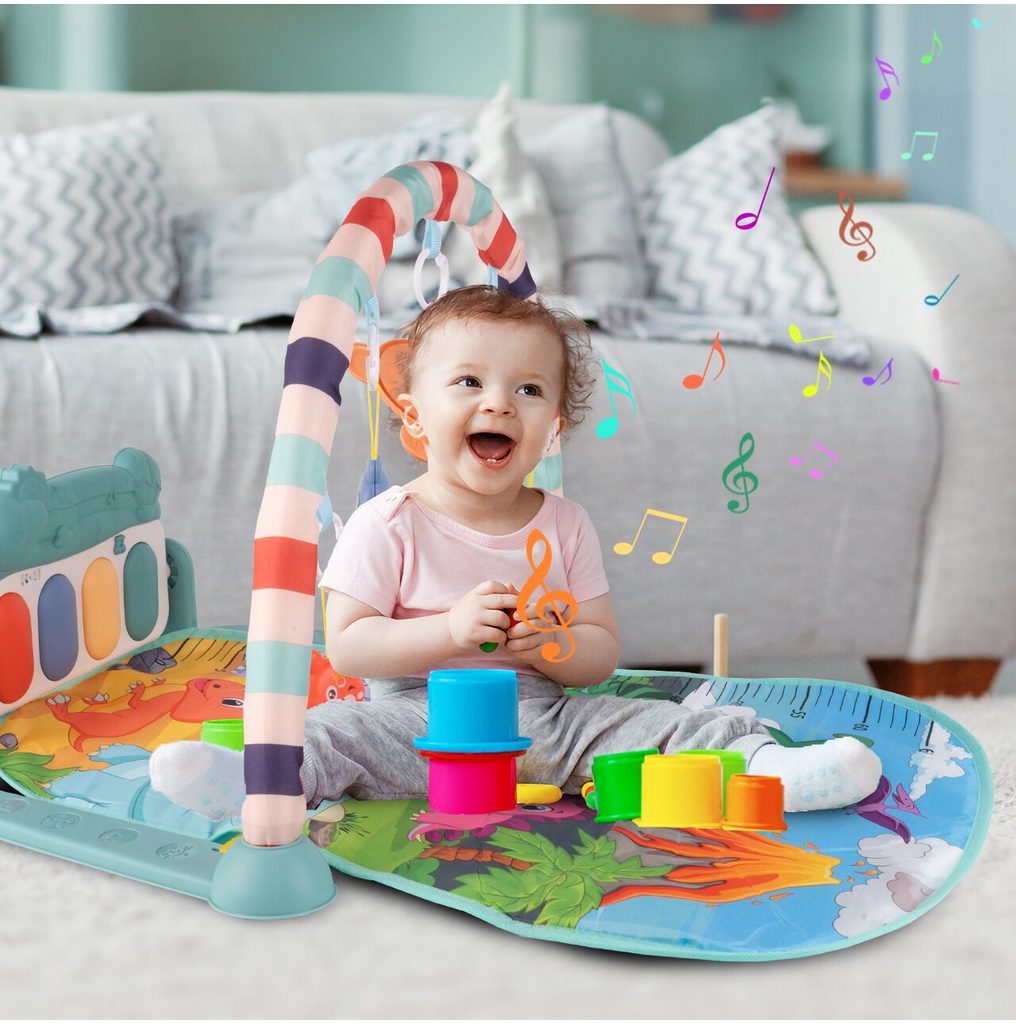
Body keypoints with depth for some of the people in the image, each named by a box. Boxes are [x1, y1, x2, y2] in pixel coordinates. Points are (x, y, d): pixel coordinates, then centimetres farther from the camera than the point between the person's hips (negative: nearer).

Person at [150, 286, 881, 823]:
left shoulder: (565, 527, 8)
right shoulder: (388, 525, -2)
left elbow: (603, 654, 7)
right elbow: (347, 645, -8)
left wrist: (553, 646, -17)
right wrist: (450, 630, -21)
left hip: (546, 722, 4)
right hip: (418, 722, -3)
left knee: (664, 723, -16)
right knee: (335, 731, -31)